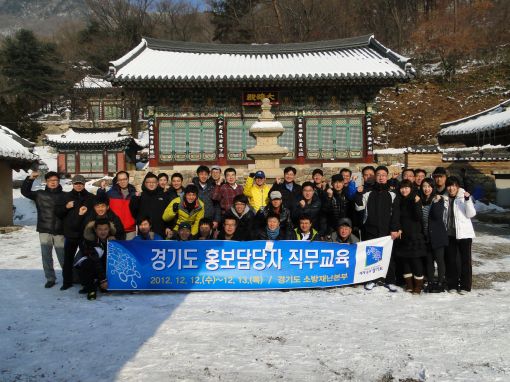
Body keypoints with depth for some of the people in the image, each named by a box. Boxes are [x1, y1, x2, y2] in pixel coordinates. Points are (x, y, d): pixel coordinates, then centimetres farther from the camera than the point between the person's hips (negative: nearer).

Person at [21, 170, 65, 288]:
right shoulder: (40, 194, 6)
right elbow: (24, 191, 0)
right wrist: (30, 178, -11)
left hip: (59, 231, -2)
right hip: (44, 231, 2)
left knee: (63, 256, 4)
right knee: (46, 256, 6)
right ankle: (50, 278, 18)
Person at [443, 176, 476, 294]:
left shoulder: (464, 197, -3)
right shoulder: (445, 198, 8)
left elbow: (471, 214, -11)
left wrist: (467, 200, -22)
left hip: (464, 233, -4)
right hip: (449, 233, 4)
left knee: (465, 259, 2)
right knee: (451, 259, 9)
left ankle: (465, 285, 9)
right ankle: (452, 284, 18)